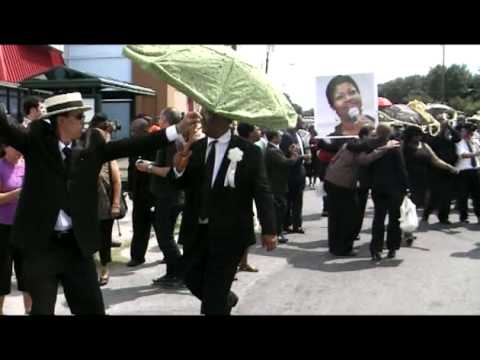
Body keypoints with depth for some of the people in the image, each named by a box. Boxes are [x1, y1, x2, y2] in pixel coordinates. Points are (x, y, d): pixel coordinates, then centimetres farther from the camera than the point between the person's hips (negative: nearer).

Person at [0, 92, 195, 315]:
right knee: (42, 309, 7)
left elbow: (132, 146, -1)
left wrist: (177, 129, -6)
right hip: (41, 244, -3)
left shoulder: (90, 147, 4)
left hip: (77, 245, 3)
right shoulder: (37, 142, -2)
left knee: (93, 308, 11)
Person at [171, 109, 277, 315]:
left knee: (214, 295, -1)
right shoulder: (194, 148, 4)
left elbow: (262, 192, -5)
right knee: (193, 279, 17)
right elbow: (181, 185, 6)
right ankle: (225, 300, 44)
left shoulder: (249, 152, -7)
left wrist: (268, 229, -12)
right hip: (196, 231, 5)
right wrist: (179, 169, -16)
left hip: (229, 233, -5)